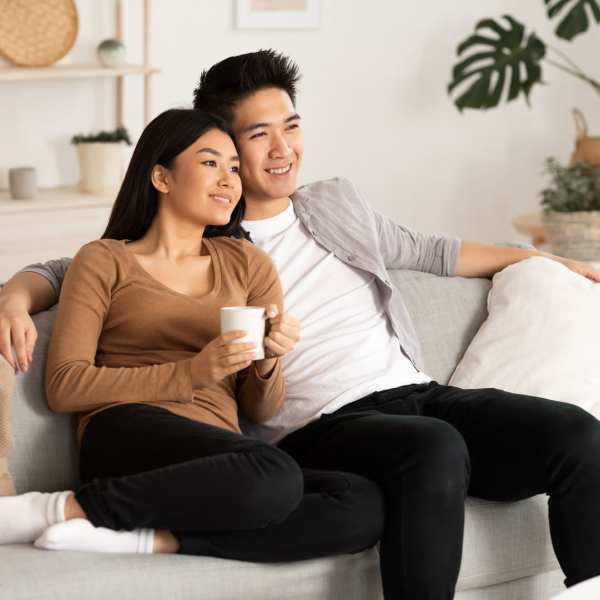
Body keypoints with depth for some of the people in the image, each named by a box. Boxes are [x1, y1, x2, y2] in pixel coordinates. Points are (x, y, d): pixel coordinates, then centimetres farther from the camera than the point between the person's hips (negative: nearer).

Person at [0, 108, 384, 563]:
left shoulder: (247, 264, 21)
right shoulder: (105, 260, 11)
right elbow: (64, 387, -1)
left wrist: (267, 364, -4)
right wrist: (190, 373, -10)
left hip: (217, 464, 5)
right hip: (129, 435, -5)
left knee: (368, 507, -25)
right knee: (275, 476, -36)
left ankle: (156, 538, -26)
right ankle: (66, 507, -25)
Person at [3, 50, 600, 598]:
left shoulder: (336, 202, 23)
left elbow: (429, 252, 37)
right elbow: (66, 271, 10)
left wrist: (544, 259, 40)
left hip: (417, 392, 6)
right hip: (323, 426, -5)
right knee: (434, 448, -39)